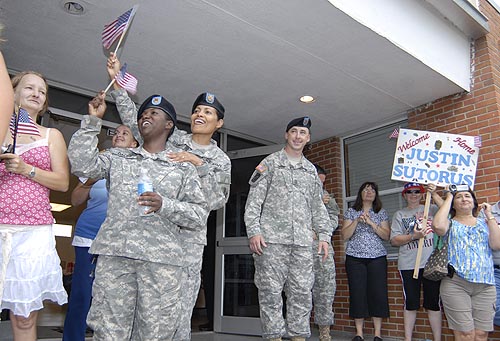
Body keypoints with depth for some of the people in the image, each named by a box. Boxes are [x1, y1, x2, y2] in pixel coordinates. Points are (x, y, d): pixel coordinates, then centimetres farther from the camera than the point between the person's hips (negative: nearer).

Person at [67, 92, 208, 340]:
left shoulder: (183, 168, 13)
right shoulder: (117, 157, 19)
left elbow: (200, 215, 5)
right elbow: (81, 165, 3)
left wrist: (164, 205, -11)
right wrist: (93, 121, 5)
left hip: (161, 260, -1)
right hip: (114, 254, 1)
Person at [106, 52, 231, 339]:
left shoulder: (220, 160, 9)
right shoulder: (172, 139, 12)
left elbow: (217, 200, -3)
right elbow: (133, 119, 10)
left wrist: (197, 163, -12)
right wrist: (117, 80, 3)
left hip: (187, 235, 0)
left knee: (180, 311, 0)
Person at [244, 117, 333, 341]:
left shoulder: (311, 170, 20)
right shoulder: (270, 163, 6)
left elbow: (318, 207, 20)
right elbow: (254, 199, -1)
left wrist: (324, 235, 10)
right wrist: (254, 231, -11)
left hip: (303, 242, 4)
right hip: (271, 239, -4)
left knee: (302, 293, 4)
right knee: (271, 291, -3)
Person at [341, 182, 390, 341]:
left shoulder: (381, 213, 12)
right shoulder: (351, 212, 9)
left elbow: (386, 236, 2)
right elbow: (344, 236, 1)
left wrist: (371, 223, -10)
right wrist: (357, 221, -11)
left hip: (377, 258, 1)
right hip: (355, 258, -1)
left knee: (378, 293, -3)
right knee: (357, 293, -2)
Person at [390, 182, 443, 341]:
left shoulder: (431, 209, 11)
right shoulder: (399, 215, 11)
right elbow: (394, 240, 3)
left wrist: (434, 194, -12)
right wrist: (414, 236, -11)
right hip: (408, 265, 0)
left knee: (433, 303, 6)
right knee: (411, 303, 6)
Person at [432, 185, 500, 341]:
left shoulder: (484, 222, 17)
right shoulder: (450, 223, 10)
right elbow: (437, 226, -16)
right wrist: (448, 198, -4)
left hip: (485, 284, 3)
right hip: (455, 283, -2)